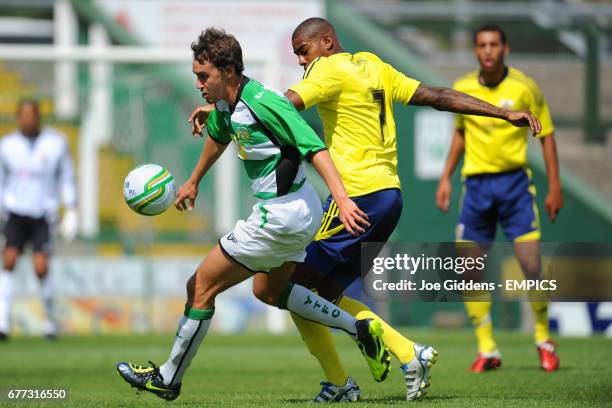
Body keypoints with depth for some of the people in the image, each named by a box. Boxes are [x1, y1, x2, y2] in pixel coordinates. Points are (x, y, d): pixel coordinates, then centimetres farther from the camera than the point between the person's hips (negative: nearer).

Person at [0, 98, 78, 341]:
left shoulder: (56, 144, 1)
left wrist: (71, 212, 3)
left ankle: (50, 319, 8)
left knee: (40, 268, -13)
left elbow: (67, 179, 9)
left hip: (42, 215, -1)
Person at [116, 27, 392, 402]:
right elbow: (218, 139, 27)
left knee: (201, 287, 0)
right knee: (268, 290, 28)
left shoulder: (264, 103, -24)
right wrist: (193, 182, 41)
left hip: (281, 214, -10)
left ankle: (169, 379, 13)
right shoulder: (225, 103, 4)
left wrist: (342, 199, -38)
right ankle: (360, 329, 21)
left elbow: (315, 148, -28)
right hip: (297, 214, 10)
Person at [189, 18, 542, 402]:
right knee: (327, 291, 14)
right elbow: (438, 97, 16)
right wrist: (504, 113, 18)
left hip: (358, 195, -9)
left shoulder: (331, 69, -6)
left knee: (292, 283, -1)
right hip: (389, 194, 9)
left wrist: (220, 107, -23)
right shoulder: (375, 67, 17)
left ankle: (339, 384, -5)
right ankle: (411, 354, 5)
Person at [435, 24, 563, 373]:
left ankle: (544, 341, 11)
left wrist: (555, 186, -3)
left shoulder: (525, 87, -6)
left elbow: (546, 134, 1)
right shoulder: (462, 88, 3)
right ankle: (487, 350, 8)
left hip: (514, 183, -3)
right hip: (476, 185, 3)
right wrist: (446, 178, 14)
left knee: (531, 265, -10)